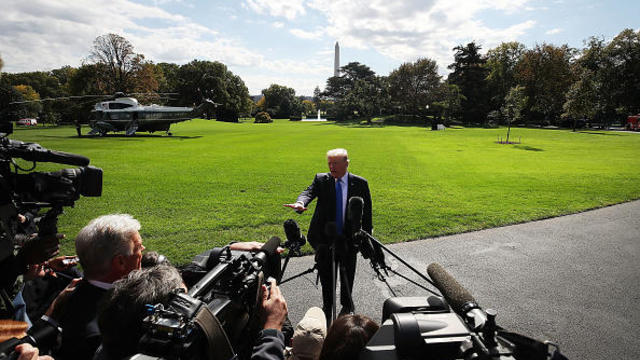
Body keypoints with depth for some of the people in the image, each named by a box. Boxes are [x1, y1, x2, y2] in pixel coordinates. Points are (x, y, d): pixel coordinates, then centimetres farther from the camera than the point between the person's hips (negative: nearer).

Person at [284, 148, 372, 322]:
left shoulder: (360, 183, -2)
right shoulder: (321, 179, -1)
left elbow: (367, 212, 1)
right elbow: (310, 192, -19)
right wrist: (301, 203, -42)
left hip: (349, 237, 0)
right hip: (324, 236, 1)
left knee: (347, 272, 13)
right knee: (324, 269, 11)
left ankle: (347, 305, 39)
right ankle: (327, 305, 35)